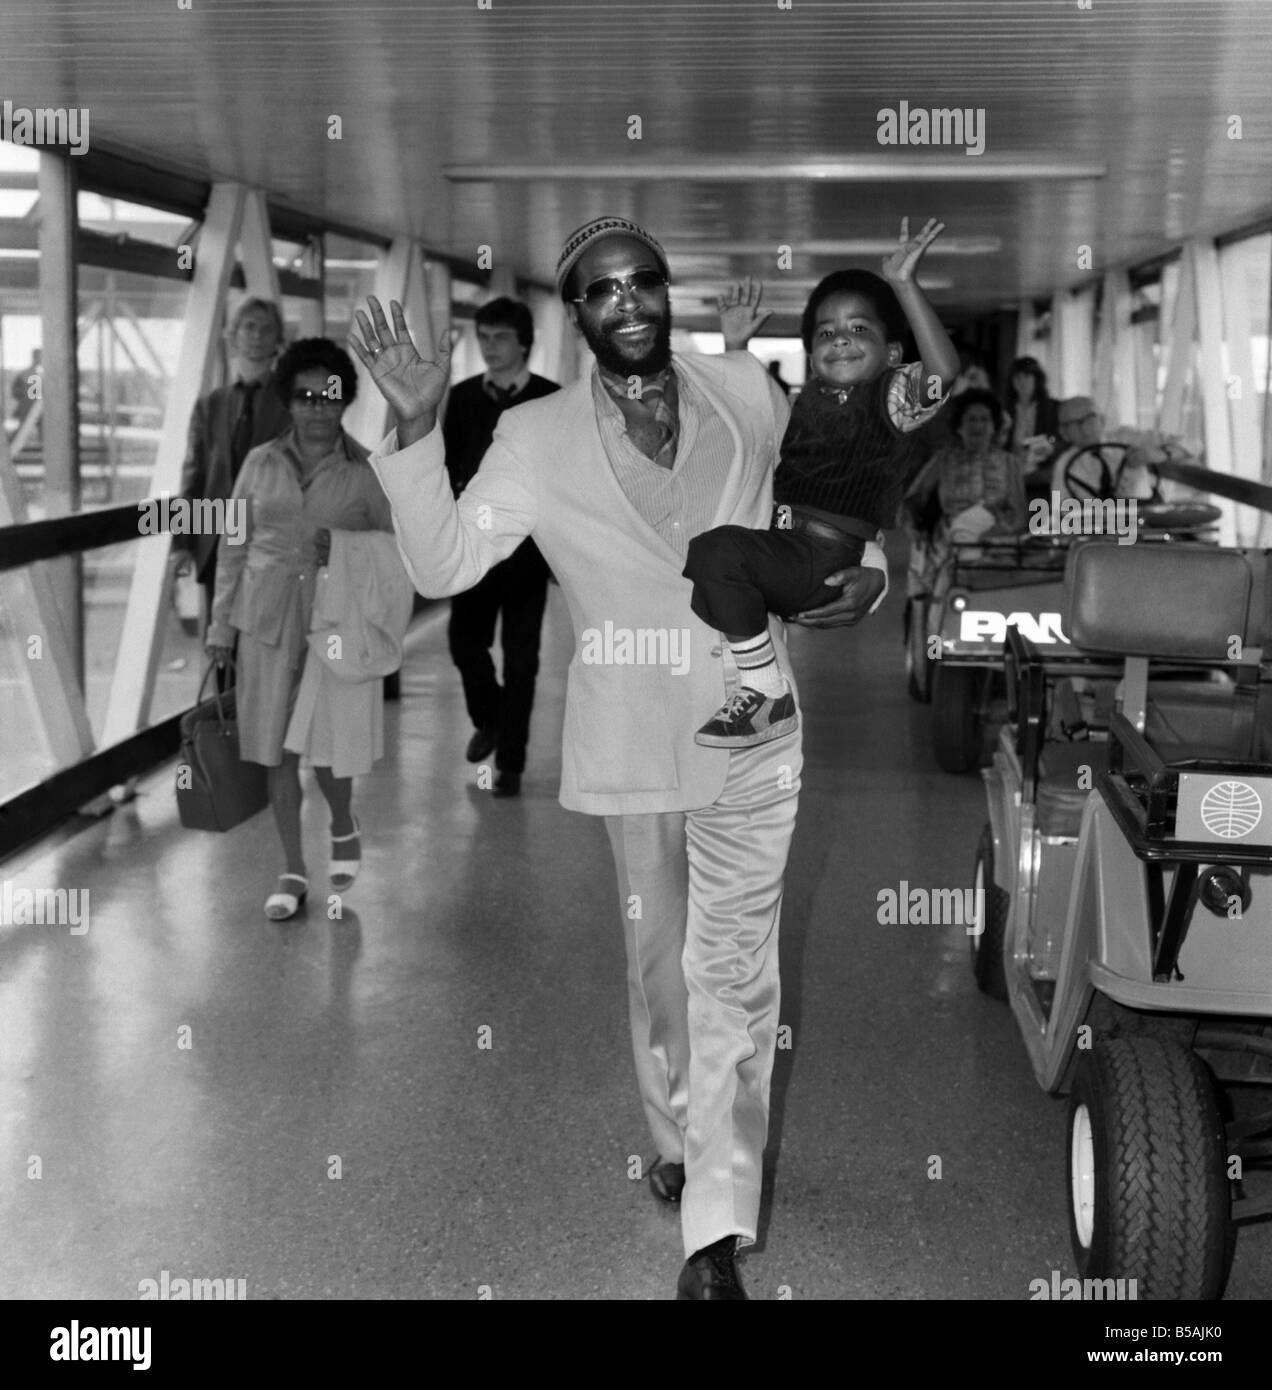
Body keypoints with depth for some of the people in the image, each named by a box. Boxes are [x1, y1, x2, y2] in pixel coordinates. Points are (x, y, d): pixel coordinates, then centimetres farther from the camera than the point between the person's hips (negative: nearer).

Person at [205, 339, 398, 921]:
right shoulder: (261, 464, 6)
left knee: (329, 746, -4)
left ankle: (344, 829, 29)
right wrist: (220, 623, 8)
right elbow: (235, 547, 10)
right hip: (268, 621, 2)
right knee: (278, 750, 6)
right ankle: (293, 870, 19)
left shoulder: (367, 470, -1)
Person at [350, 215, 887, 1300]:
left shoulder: (749, 393, 1)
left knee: (735, 977, 0)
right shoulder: (536, 439, -4)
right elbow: (443, 563, -11)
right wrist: (416, 431, -23)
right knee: (659, 964, 15)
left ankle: (717, 1230, 5)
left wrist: (865, 573, -4)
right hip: (630, 744, 0)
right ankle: (680, 1138, 40)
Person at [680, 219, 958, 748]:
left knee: (718, 549, -29)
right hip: (784, 545, 9)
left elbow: (943, 370, -23)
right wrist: (735, 348, 25)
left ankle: (770, 699, -19)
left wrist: (905, 286, -27)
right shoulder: (807, 398, 20)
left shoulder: (891, 396, -2)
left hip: (832, 559, -9)